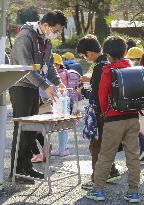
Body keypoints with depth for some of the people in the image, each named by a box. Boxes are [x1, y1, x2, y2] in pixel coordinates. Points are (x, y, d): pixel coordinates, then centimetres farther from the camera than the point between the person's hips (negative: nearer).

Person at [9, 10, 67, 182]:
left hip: (34, 88, 9)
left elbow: (48, 64, 17)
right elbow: (27, 67, -26)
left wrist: (57, 81, 0)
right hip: (21, 86, -9)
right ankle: (15, 170, -2)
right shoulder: (26, 36, -19)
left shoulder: (46, 40, 10)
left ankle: (26, 166, 19)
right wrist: (46, 86, -30)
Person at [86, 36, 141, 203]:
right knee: (133, 156, 6)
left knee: (105, 156, 4)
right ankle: (134, 192, 8)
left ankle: (98, 190, 9)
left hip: (114, 119, -4)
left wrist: (106, 112, 7)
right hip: (133, 117, 4)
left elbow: (102, 95, -7)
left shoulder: (108, 70, -7)